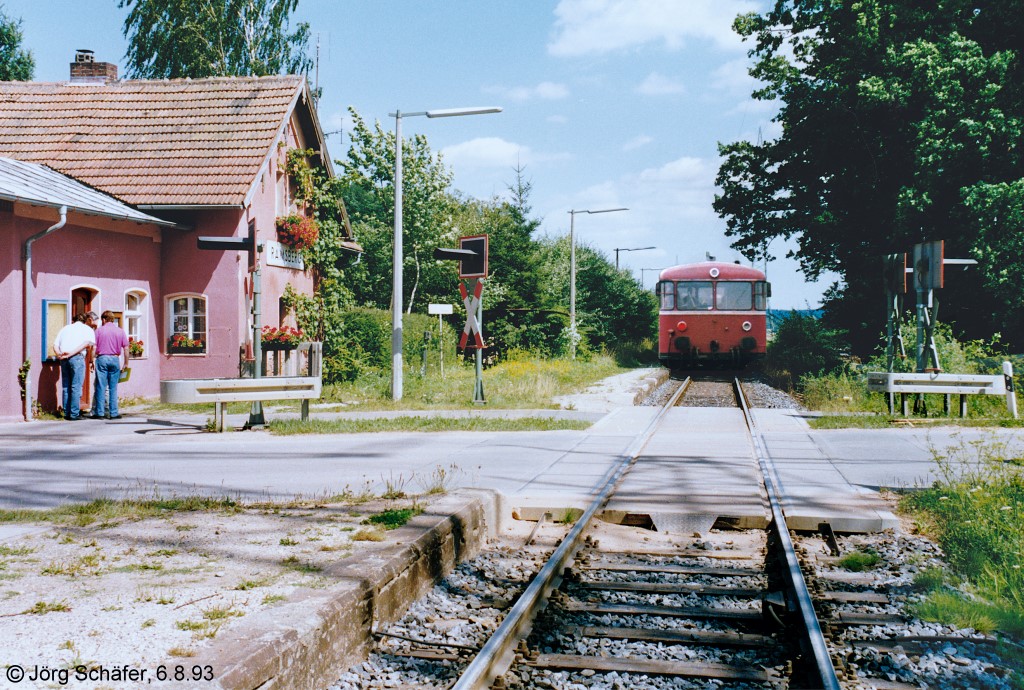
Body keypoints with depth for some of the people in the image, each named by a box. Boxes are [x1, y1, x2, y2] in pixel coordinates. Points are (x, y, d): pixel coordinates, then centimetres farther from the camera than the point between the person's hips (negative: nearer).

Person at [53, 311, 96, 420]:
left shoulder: (65, 328, 24)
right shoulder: (87, 329, 9)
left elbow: (55, 345, 13)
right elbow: (87, 343, -10)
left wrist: (59, 354, -2)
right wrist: (71, 353, -14)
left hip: (64, 359, 5)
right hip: (77, 358, -5)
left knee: (65, 387, 11)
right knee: (76, 387, -3)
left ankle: (66, 413, 12)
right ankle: (74, 414, -5)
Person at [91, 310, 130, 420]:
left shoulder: (99, 330, 2)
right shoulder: (120, 331, 6)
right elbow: (126, 348, 4)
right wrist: (126, 363, 10)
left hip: (102, 358, -1)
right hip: (115, 359, 1)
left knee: (100, 387, 2)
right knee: (113, 388, 5)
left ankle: (99, 413, 2)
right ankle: (113, 413, 4)